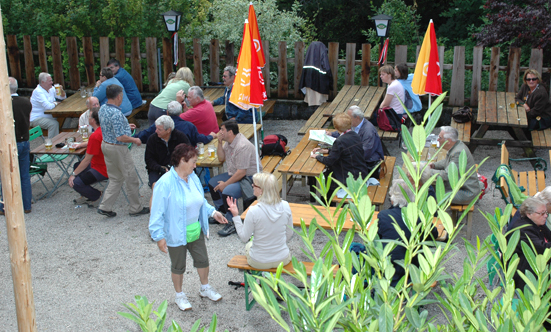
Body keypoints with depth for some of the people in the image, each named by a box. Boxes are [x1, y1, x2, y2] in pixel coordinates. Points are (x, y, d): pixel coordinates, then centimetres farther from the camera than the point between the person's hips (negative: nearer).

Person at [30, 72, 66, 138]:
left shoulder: (51, 89, 8)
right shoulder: (38, 92, -19)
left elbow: (63, 97, 19)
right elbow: (48, 106, -29)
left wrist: (62, 91, -3)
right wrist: (55, 103, -8)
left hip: (48, 116, 9)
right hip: (36, 118, -9)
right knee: (54, 124, -32)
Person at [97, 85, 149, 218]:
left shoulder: (102, 109, 3)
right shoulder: (116, 114, -25)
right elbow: (120, 137, -27)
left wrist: (125, 126, 23)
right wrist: (135, 140, -12)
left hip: (106, 145, 9)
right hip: (118, 148, -9)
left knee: (115, 179, 18)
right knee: (131, 179, 6)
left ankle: (105, 207, 13)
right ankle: (136, 209, 17)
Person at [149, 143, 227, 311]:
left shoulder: (193, 177, -1)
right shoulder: (165, 183, -24)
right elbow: (157, 212, -21)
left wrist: (212, 212, 3)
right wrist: (159, 236, -22)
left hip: (195, 230, 7)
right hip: (176, 234, -6)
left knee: (202, 260, 20)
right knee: (178, 266, 14)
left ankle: (205, 288, 45)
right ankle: (179, 295, 36)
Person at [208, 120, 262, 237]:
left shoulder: (242, 146, -28)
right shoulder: (228, 141, 3)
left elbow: (241, 172, -28)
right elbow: (221, 159, 12)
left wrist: (225, 184, -20)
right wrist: (220, 143, -4)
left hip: (249, 178, -11)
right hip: (234, 174, 11)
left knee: (227, 191, -30)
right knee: (212, 183, 11)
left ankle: (232, 224, -16)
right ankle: (222, 213, 22)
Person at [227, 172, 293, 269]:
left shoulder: (253, 211, -25)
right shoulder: (285, 206, -13)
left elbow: (244, 238, -12)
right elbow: (289, 234, 0)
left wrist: (236, 215, -9)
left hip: (259, 263, -3)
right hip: (283, 260, 3)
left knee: (248, 245, 32)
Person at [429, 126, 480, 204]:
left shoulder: (459, 153, -29)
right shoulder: (456, 146, 3)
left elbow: (447, 175, -28)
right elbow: (446, 162, 21)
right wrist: (434, 165, 3)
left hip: (466, 193, -10)